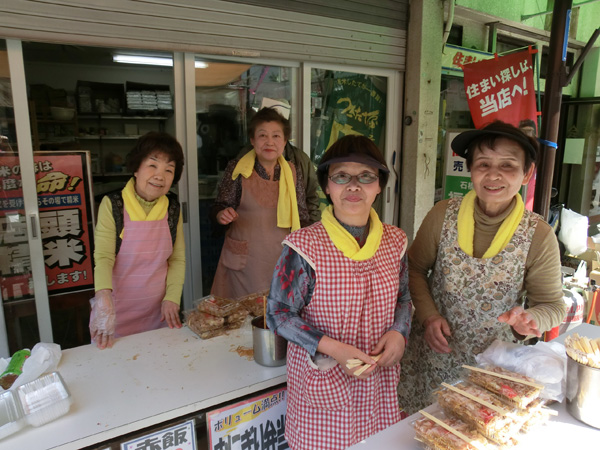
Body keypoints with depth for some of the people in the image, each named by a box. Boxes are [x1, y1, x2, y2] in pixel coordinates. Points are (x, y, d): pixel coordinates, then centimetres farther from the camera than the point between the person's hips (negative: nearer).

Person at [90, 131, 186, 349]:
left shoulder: (173, 207, -1)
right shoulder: (112, 204, -11)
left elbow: (178, 258, 2)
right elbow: (103, 257, -18)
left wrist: (172, 298, -8)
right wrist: (104, 299, -34)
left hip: (158, 312, 3)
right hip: (118, 313, -3)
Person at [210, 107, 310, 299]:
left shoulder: (293, 174, 1)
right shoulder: (237, 168, -6)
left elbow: (301, 218, 9)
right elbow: (218, 207, -1)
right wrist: (221, 215, -22)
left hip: (281, 260, 2)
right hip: (243, 262, -2)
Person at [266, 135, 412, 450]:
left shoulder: (394, 242, -3)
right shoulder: (303, 247, -18)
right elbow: (279, 315, -12)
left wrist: (398, 332, -10)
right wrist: (331, 348, -23)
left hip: (379, 384, 5)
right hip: (322, 385, -4)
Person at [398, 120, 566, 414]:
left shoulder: (538, 236, -13)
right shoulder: (443, 216, -12)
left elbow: (552, 305, -4)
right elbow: (415, 268, 1)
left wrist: (529, 321, -25)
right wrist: (428, 315, -12)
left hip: (493, 367, 0)